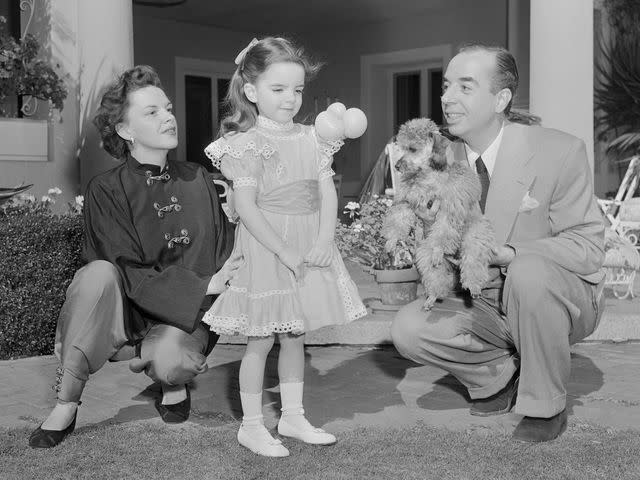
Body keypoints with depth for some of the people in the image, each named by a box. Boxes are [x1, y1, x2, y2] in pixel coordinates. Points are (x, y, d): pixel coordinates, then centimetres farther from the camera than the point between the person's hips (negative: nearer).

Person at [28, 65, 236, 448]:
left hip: (189, 317, 1)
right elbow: (132, 274, -15)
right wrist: (203, 286, -22)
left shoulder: (198, 181, 4)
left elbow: (227, 247, 8)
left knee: (167, 359, -33)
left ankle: (175, 384, 8)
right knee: (99, 272, -33)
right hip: (127, 314, -1)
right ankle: (67, 406, -23)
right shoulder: (106, 191, -8)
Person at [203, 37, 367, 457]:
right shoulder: (247, 144, -9)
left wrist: (325, 238, -13)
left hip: (310, 247, 5)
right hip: (266, 248, -5)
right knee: (261, 340, 3)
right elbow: (247, 208, -14)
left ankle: (293, 415, 27)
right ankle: (252, 425, 15)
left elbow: (327, 191, 3)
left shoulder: (313, 139, 8)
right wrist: (284, 251, -18)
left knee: (295, 336, 14)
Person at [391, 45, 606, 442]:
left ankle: (545, 405, -14)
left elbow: (588, 246, -18)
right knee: (409, 329, -17)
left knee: (528, 272, -38)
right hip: (484, 303, 4)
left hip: (563, 298, -4)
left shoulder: (560, 152, -18)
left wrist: (508, 253, -33)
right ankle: (504, 375, 9)